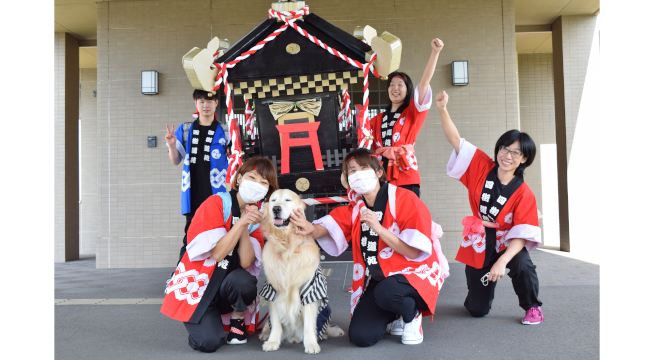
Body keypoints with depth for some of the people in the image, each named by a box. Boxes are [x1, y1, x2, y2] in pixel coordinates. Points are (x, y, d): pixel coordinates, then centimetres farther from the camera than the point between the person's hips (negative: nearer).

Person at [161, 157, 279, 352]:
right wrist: (242, 222, -28)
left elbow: (245, 263, -13)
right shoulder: (216, 203, -13)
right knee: (209, 342, -24)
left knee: (242, 279, -33)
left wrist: (246, 228, -23)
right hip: (197, 286, -3)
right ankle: (203, 322, 12)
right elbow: (217, 254, -21)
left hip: (227, 286, 4)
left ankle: (238, 320, -1)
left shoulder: (258, 217, -1)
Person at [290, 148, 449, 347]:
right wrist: (311, 229, -35)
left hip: (414, 273, -5)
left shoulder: (404, 200, -13)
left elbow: (414, 252, -18)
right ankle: (395, 316, 20)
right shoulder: (355, 210, 4)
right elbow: (328, 227, -12)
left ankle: (412, 314, -2)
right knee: (360, 336, -12)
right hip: (376, 279, 5)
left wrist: (379, 229, -27)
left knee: (386, 292, -38)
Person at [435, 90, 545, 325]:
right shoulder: (482, 167, -7)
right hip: (478, 245, 2)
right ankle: (483, 289, 44)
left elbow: (522, 235, -22)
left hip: (507, 244, -2)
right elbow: (455, 140, -11)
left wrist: (502, 261, -35)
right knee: (477, 310, 3)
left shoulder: (523, 194, -15)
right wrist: (442, 109, -24)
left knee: (521, 264, -38)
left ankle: (532, 308, -6)